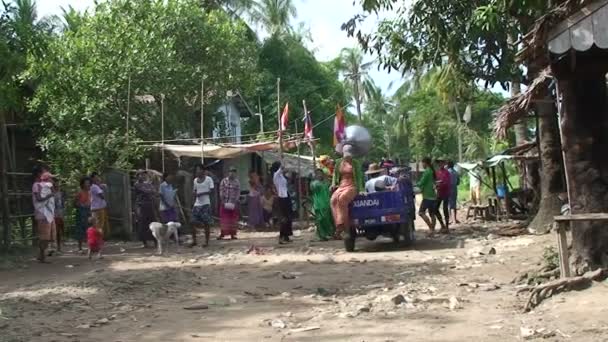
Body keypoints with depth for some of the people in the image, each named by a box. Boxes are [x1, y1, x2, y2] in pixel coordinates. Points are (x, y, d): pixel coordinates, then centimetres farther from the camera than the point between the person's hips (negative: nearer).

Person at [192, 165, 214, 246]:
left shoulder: (208, 179, -4)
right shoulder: (195, 180, 14)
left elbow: (212, 190, -10)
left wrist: (201, 193, -17)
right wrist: (194, 192, -2)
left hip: (205, 204, -6)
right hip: (197, 204, 6)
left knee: (206, 223, -3)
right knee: (193, 222, 2)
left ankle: (207, 242, 4)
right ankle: (194, 241, 12)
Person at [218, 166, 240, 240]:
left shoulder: (237, 182, 2)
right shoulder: (224, 181, 0)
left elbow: (238, 193, 0)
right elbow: (221, 192, -2)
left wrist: (234, 203, -10)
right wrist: (224, 202, -9)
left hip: (233, 203, 1)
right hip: (224, 203, -1)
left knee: (233, 219, 4)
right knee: (224, 218, 0)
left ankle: (232, 234, 10)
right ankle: (222, 234, 5)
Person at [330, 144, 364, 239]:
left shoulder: (355, 163, 2)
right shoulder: (339, 163, 11)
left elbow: (359, 176, -2)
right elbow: (335, 174, 20)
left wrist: (360, 189, -11)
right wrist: (333, 184, 4)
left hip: (352, 186, -4)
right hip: (341, 186, 4)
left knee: (342, 199, -34)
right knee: (333, 200, -26)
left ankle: (342, 225, -30)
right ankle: (339, 225, -27)